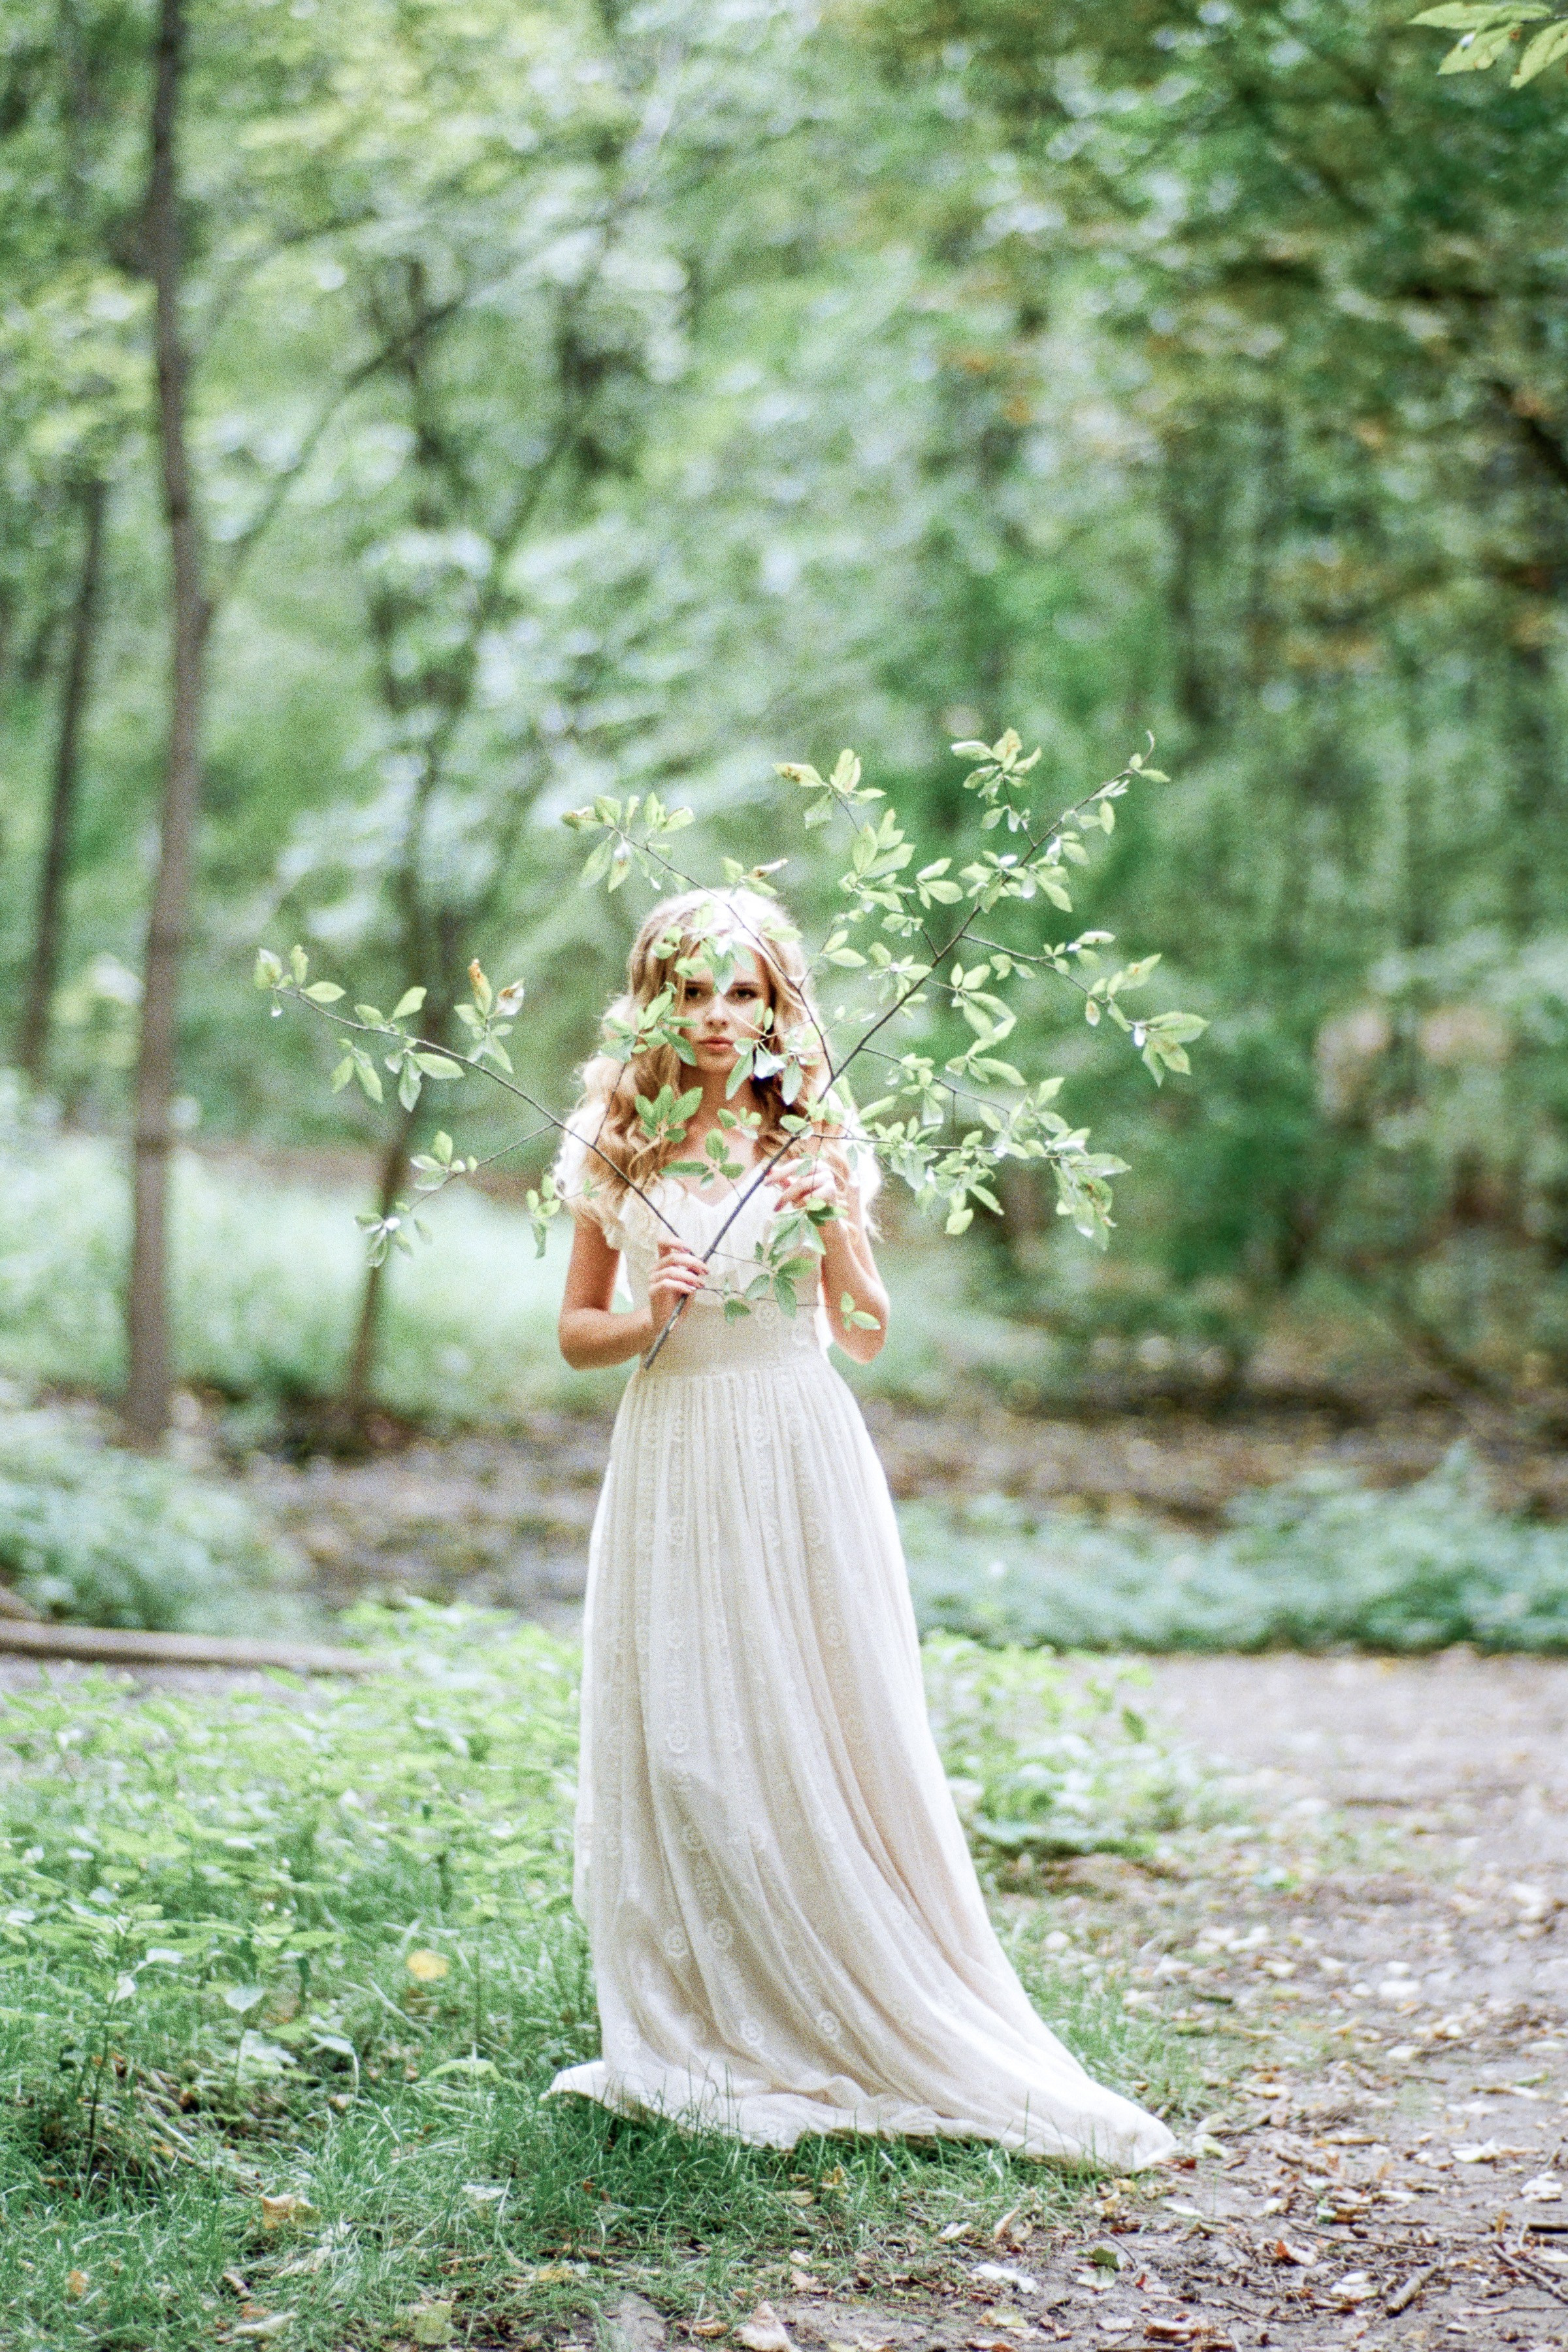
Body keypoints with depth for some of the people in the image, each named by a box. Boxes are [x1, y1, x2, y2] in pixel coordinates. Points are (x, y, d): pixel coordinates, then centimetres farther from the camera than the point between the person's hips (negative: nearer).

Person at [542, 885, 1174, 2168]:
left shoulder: (814, 1147, 3)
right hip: (671, 1458, 1)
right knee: (677, 1747, 1)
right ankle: (704, 2037, 13)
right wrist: (650, 1323, -11)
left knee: (820, 1738, -1)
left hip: (798, 1460, -1)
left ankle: (865, 2030, 11)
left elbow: (868, 1337, 4)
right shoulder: (615, 1153, 6)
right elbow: (576, 1330, 9)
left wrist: (835, 1231, -13)